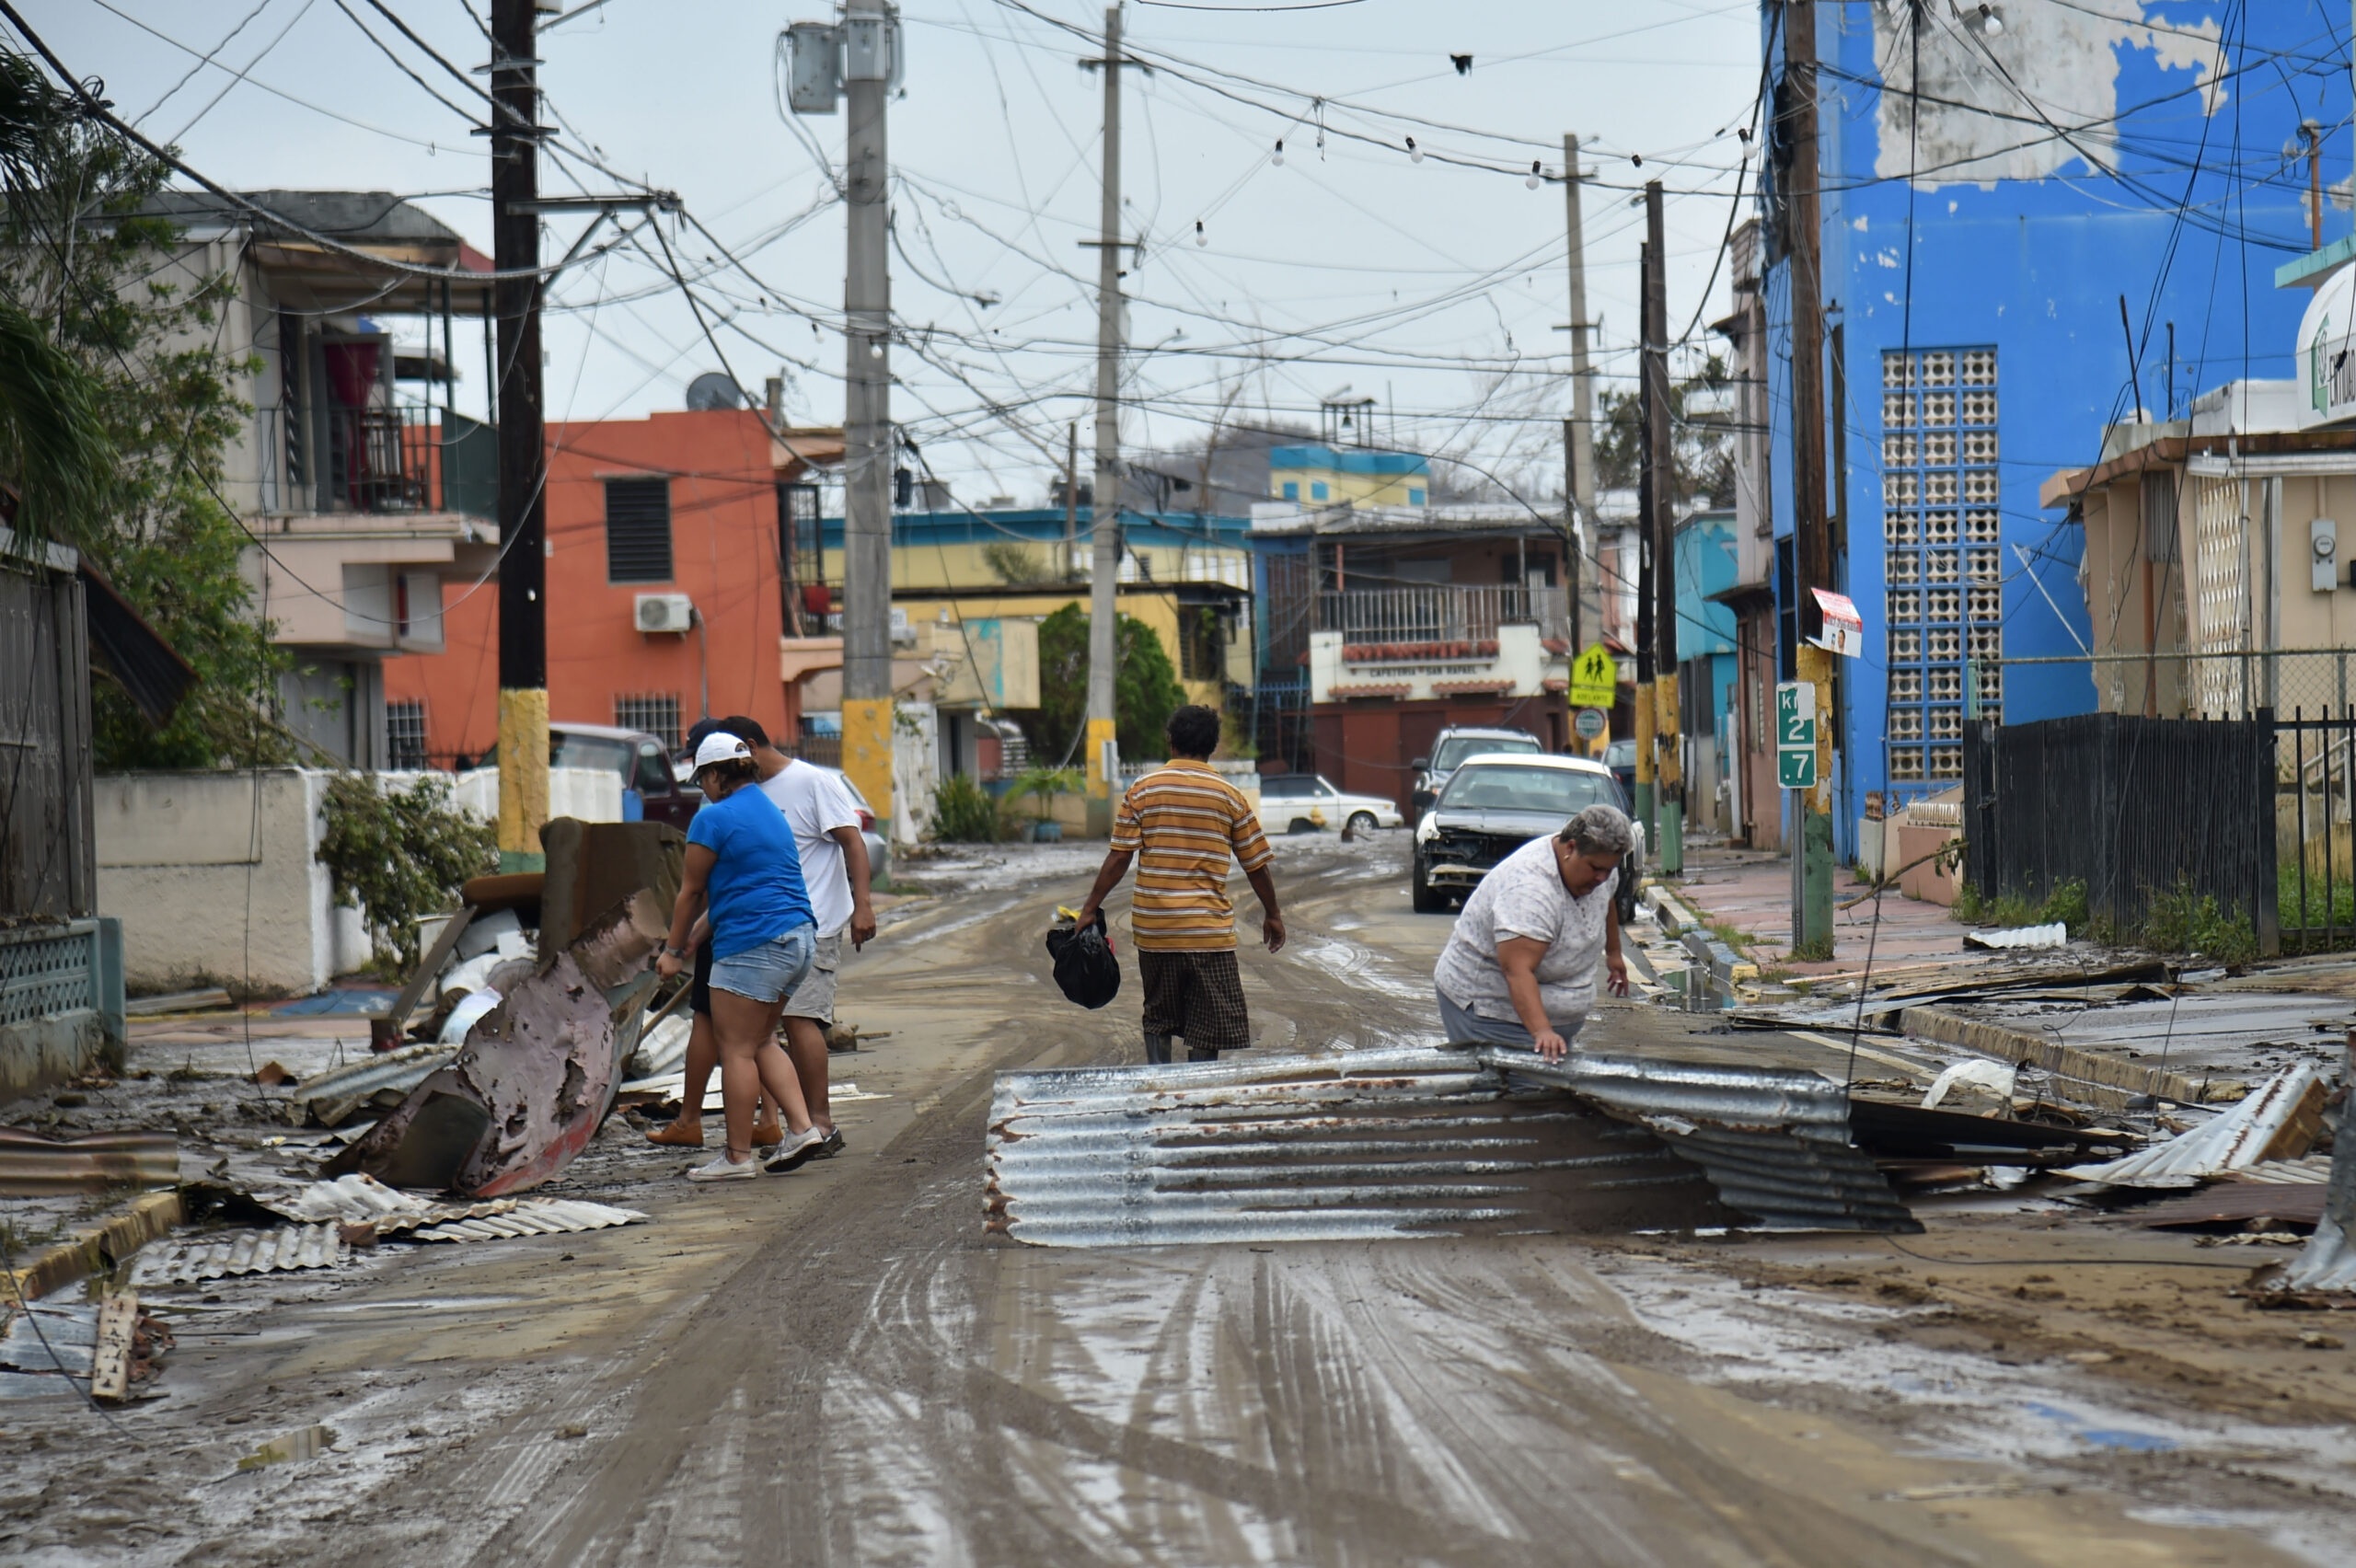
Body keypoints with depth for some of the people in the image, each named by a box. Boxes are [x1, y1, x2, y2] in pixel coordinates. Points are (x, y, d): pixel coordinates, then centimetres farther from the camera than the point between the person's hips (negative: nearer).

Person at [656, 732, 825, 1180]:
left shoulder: (714, 818, -9)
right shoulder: (770, 812, 19)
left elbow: (691, 891, -4)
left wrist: (674, 951, 6)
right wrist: (692, 940, 28)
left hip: (752, 945, -9)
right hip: (798, 939, 9)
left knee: (737, 1049, -3)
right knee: (761, 1041, 19)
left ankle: (738, 1156, 0)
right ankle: (801, 1127, 10)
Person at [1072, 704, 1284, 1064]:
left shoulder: (1142, 790, 0)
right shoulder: (1230, 796, 0)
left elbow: (1119, 859, -3)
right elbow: (1256, 865, 6)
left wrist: (1090, 909, 5)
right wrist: (1272, 915, 19)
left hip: (1153, 928, 2)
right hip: (1209, 932, -2)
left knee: (1158, 1020, 15)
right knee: (1206, 1033, 3)